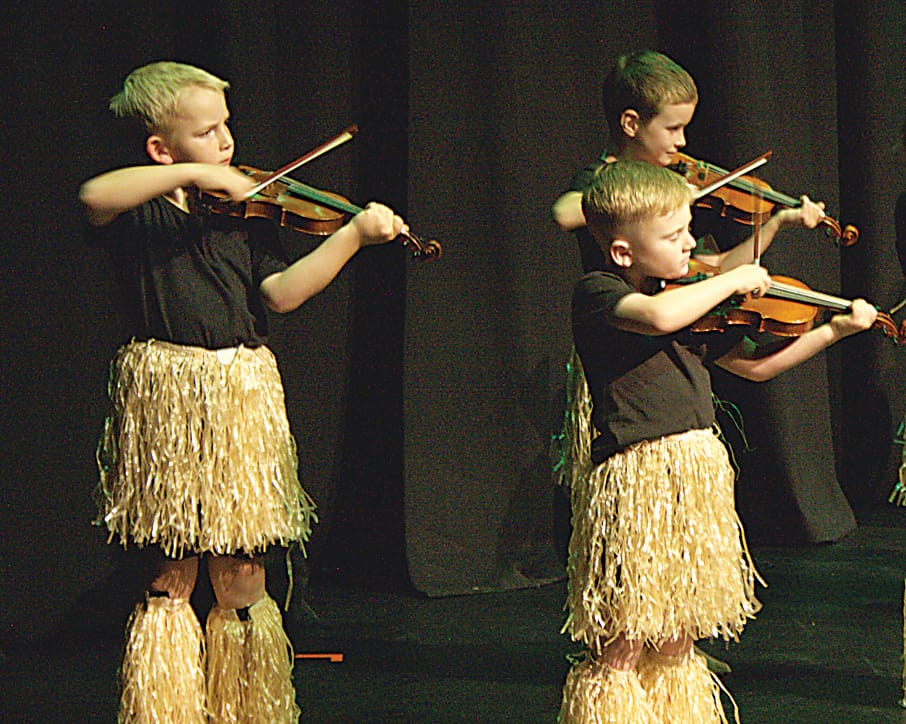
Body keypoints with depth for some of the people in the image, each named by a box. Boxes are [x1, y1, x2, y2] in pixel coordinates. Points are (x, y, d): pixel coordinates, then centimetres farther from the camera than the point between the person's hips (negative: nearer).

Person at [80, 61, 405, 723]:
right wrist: (195, 173, -24)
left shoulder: (244, 213, 10)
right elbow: (94, 196, -24)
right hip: (164, 406, -3)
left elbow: (282, 291, -3)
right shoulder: (140, 214, -1)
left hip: (240, 404, 3)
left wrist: (354, 234, -13)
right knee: (170, 579, 3)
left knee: (242, 580, 5)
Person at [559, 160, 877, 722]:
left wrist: (833, 331, 13)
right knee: (622, 651, -4)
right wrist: (732, 281, -15)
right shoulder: (596, 295, -8)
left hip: (697, 479, 7)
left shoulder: (689, 303, 15)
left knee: (676, 646, 12)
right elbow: (660, 317, -29)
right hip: (636, 482, -7)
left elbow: (755, 365, 22)